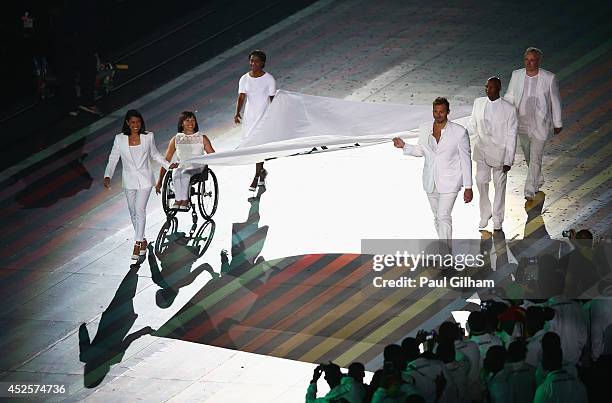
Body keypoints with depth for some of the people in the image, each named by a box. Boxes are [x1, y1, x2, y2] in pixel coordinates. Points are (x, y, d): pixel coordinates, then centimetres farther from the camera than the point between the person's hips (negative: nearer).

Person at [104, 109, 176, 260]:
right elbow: (113, 159, -3)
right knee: (133, 212, 10)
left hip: (145, 180, -2)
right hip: (129, 181, 2)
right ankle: (142, 240, 27)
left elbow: (155, 154, 13)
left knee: (140, 210, -12)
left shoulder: (148, 137, -2)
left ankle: (137, 245, -11)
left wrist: (168, 165, 5)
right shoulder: (120, 139, -3)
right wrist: (107, 176, -17)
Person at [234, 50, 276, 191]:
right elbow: (241, 97, -3)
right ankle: (261, 171, 33)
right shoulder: (244, 79, 4)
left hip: (264, 116, -4)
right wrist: (237, 113, -18)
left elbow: (272, 99, -1)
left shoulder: (269, 79, -5)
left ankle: (256, 178, -8)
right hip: (249, 116, 4)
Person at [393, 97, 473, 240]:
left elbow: (466, 160, -9)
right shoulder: (424, 129, -1)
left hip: (449, 182, -5)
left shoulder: (459, 132, -14)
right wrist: (403, 146, -4)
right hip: (430, 181, 5)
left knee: (443, 216, -14)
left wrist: (468, 187, -9)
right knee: (437, 217, 16)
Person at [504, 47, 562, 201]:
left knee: (535, 158, -6)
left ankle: (530, 191, 2)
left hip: (540, 125, -4)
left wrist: (557, 124, 4)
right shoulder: (516, 75, -5)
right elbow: (509, 97, 2)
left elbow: (555, 102, -3)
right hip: (522, 123, 4)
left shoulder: (549, 78, -13)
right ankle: (538, 181, 43)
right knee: (528, 156, 19)